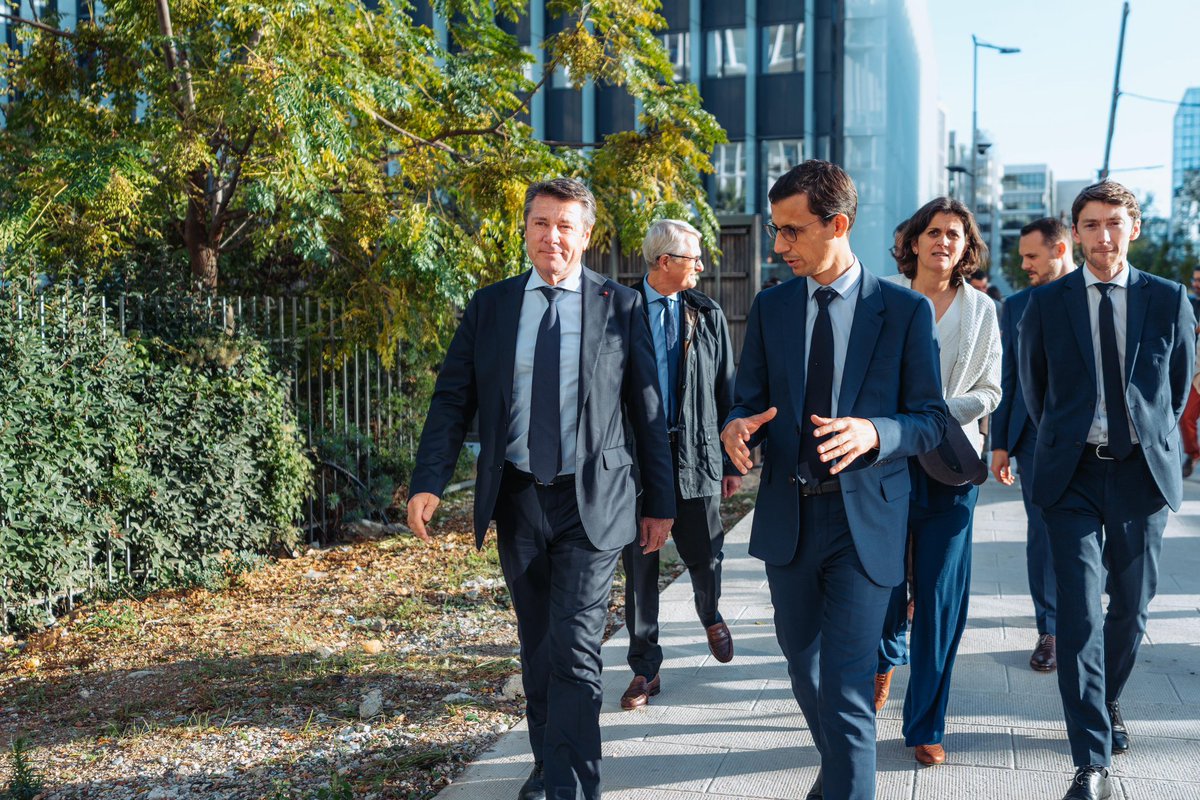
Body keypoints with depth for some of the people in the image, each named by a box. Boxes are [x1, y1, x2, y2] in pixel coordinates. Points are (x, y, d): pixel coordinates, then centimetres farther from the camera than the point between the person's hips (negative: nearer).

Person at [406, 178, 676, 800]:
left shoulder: (621, 306, 0)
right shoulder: (489, 306, 5)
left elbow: (646, 408, 3)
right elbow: (452, 398, 2)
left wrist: (660, 500, 4)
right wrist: (428, 483, -10)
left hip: (591, 501, -3)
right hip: (517, 499, 3)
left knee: (573, 652, -9)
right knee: (537, 648, 15)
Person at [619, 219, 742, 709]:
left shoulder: (708, 315, 6)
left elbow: (727, 390, 7)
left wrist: (733, 461, 4)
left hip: (696, 455, 2)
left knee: (705, 557, 7)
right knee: (639, 566, 4)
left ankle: (710, 616, 42)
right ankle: (645, 669, 17)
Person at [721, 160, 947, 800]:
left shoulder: (905, 311, -5)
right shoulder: (770, 308, 6)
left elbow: (931, 420, -4)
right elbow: (748, 399, 10)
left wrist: (873, 432, -25)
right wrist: (737, 426, -15)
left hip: (863, 521, -4)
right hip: (788, 518, 5)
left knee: (845, 689, -10)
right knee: (804, 668, 20)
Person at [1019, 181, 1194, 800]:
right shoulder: (1046, 303, 1)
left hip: (1142, 471, 2)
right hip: (1073, 476, -1)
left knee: (1130, 608, 13)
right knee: (1080, 614, -8)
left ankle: (1105, 703, 40)